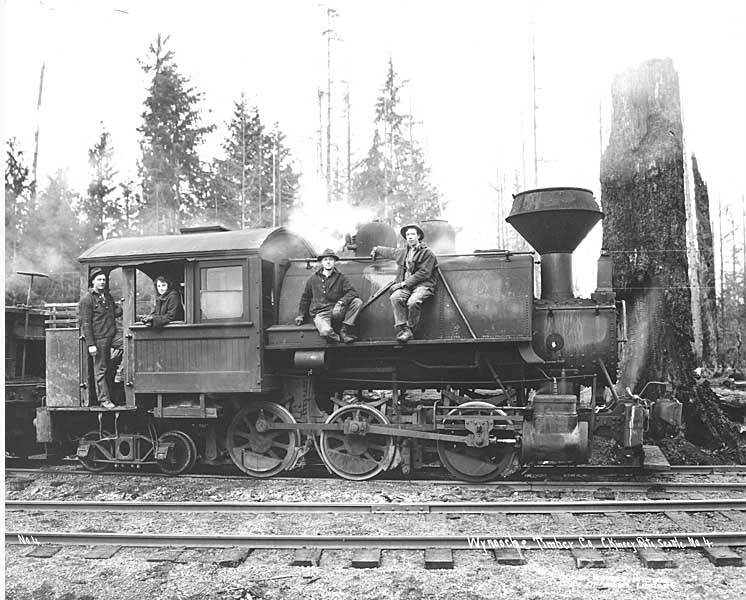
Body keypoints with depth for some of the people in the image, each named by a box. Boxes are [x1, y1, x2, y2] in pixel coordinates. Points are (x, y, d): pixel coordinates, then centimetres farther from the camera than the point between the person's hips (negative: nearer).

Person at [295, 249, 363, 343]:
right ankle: (338, 338, -2)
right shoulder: (313, 279, 10)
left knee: (357, 301, -22)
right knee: (326, 331, -36)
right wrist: (301, 315, 18)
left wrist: (341, 302, -23)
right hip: (320, 314, -2)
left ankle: (346, 331, -13)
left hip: (336, 312, 2)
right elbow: (305, 298, 20)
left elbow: (352, 292, -5)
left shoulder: (341, 277, 7)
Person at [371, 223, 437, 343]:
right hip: (405, 285, 5)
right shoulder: (403, 252, 20)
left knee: (413, 302, -35)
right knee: (395, 297, -27)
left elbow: (424, 273, -9)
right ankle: (402, 328, -29)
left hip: (422, 284, -5)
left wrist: (405, 283, -13)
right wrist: (376, 249, 56)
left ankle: (409, 330, -17)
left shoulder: (427, 253, -1)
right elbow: (390, 251, 42)